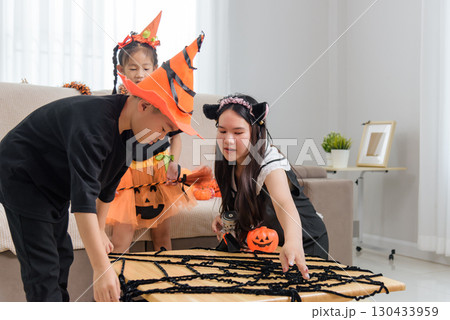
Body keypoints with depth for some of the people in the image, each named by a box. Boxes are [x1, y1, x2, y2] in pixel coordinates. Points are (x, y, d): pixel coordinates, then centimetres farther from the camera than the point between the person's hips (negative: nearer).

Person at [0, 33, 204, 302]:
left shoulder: (128, 130, -6)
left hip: (55, 186, 9)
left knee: (62, 258, 14)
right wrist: (102, 268, -42)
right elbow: (83, 199, -41)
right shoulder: (93, 124, -35)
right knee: (43, 270, -13)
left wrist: (98, 232, 14)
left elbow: (106, 188, 8)